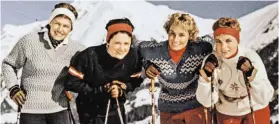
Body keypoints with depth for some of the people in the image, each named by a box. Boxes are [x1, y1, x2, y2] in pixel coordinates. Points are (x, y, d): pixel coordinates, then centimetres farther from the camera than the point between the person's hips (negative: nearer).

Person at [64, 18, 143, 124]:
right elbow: (71, 83, -20)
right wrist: (100, 90, -22)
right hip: (91, 111, -3)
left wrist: (121, 89, -21)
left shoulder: (133, 56, -19)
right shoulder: (90, 56, -28)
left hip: (115, 109, 4)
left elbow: (136, 80, -1)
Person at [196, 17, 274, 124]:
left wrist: (252, 73, -39)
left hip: (256, 110, -1)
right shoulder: (210, 61, -21)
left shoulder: (251, 57, -26)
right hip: (226, 114, 1)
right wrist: (206, 76, -34)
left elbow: (264, 99, -26)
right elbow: (206, 102, -20)